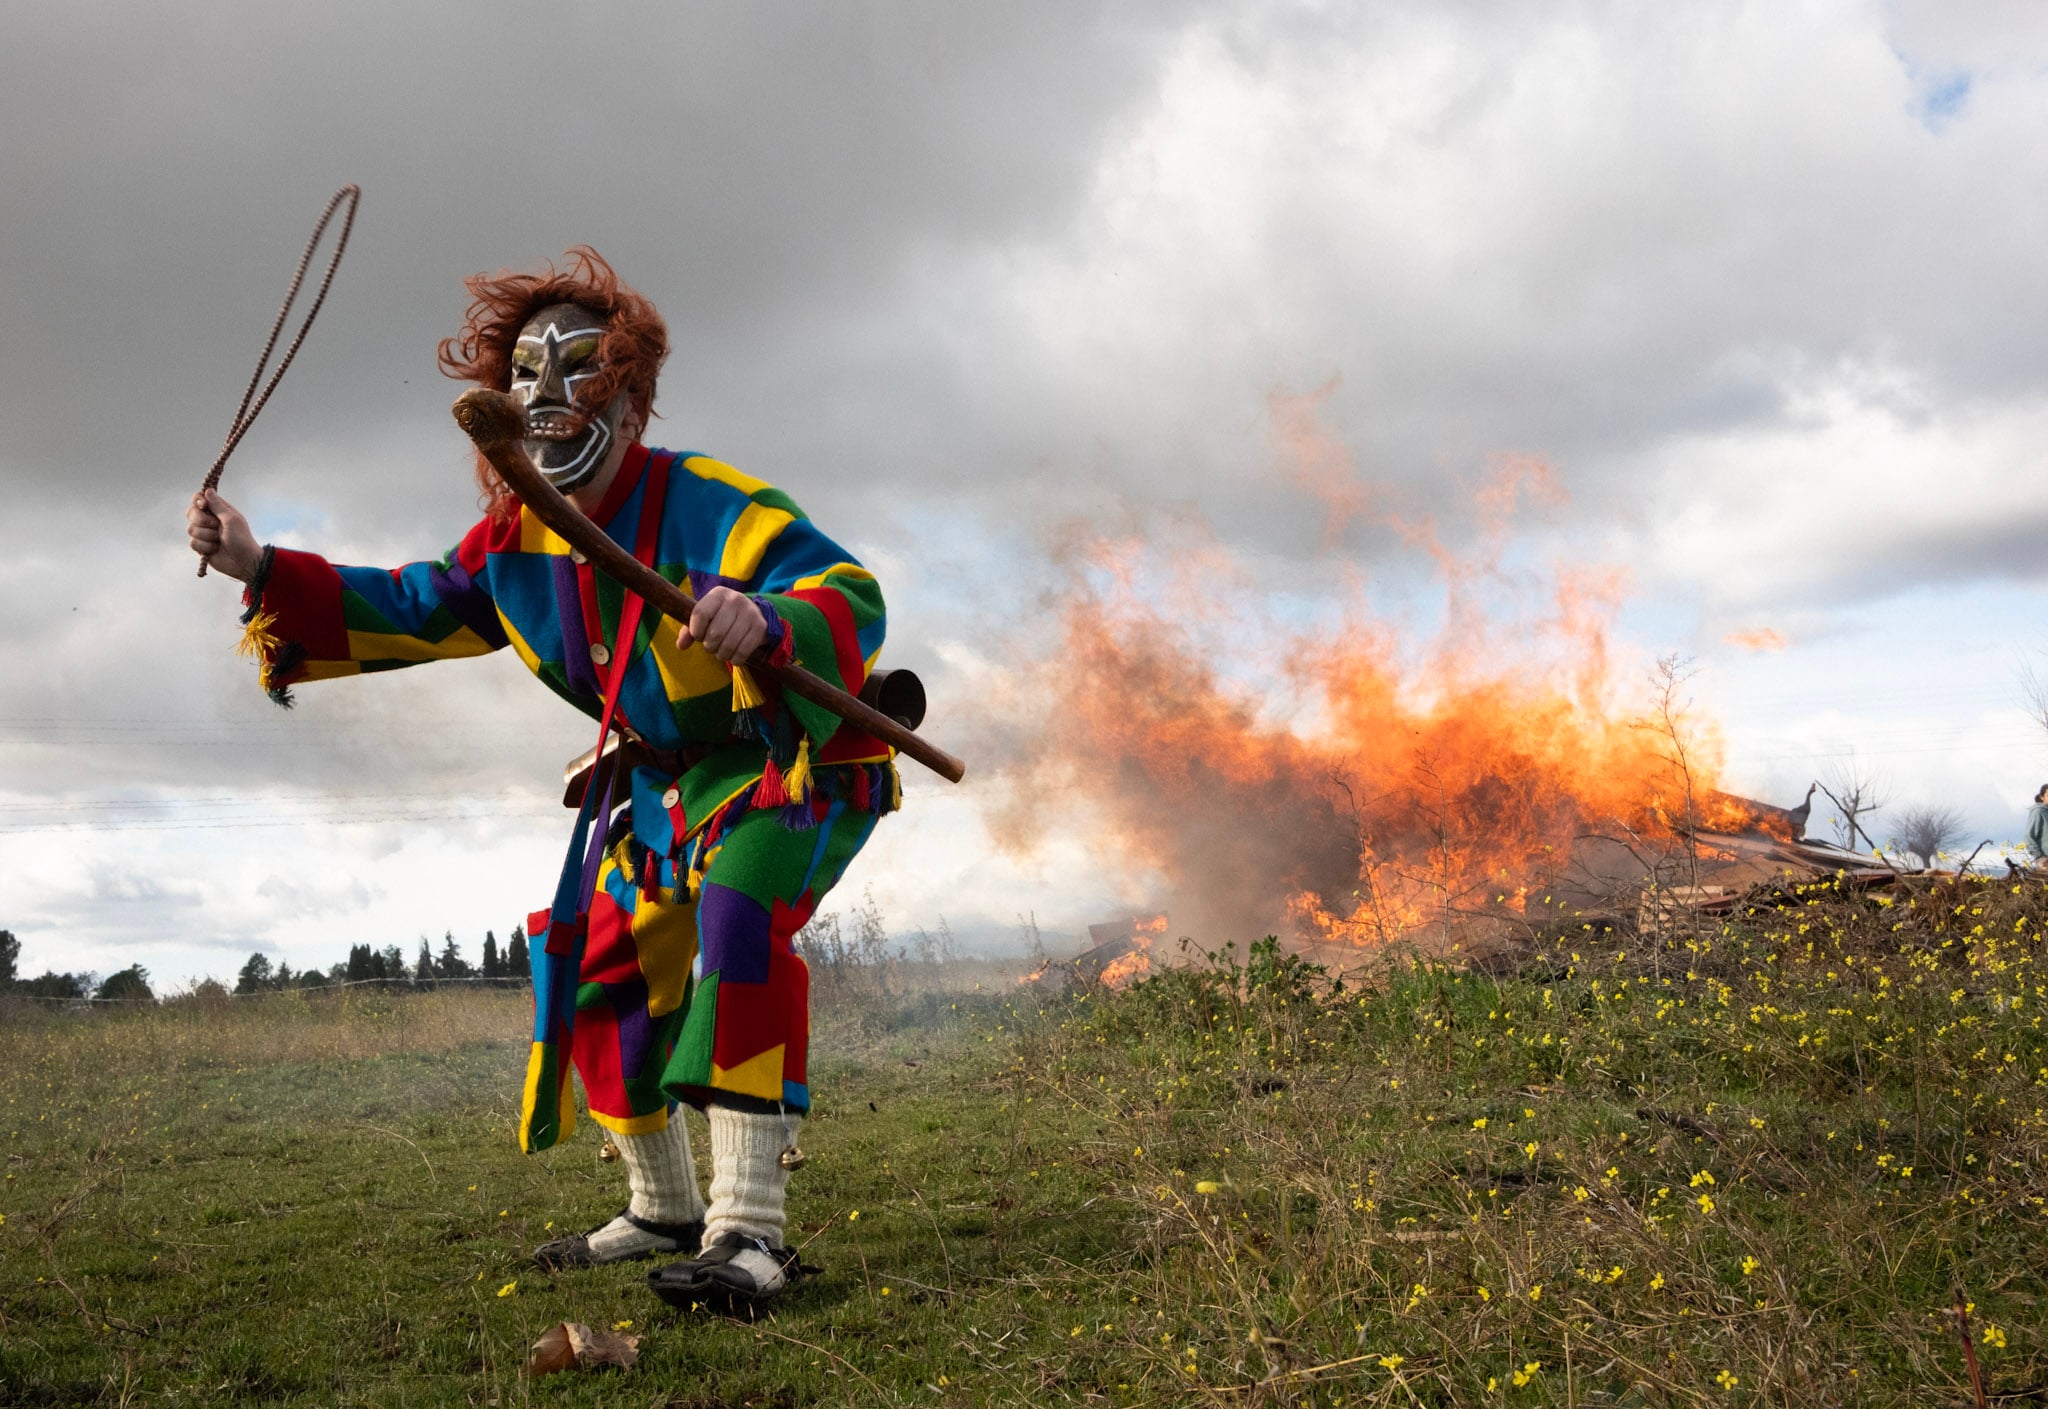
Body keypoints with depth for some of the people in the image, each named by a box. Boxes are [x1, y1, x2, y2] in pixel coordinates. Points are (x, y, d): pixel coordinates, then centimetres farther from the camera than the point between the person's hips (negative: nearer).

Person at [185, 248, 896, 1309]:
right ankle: (664, 1211, 29)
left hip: (795, 759, -8)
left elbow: (853, 598, -34)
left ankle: (747, 1232, -31)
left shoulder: (704, 503, -25)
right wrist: (262, 570, -3)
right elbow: (409, 612, 10)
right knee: (607, 973, 10)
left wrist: (766, 621, -57)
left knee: (741, 919, -33)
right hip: (671, 782, 8)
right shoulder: (517, 539, 0)